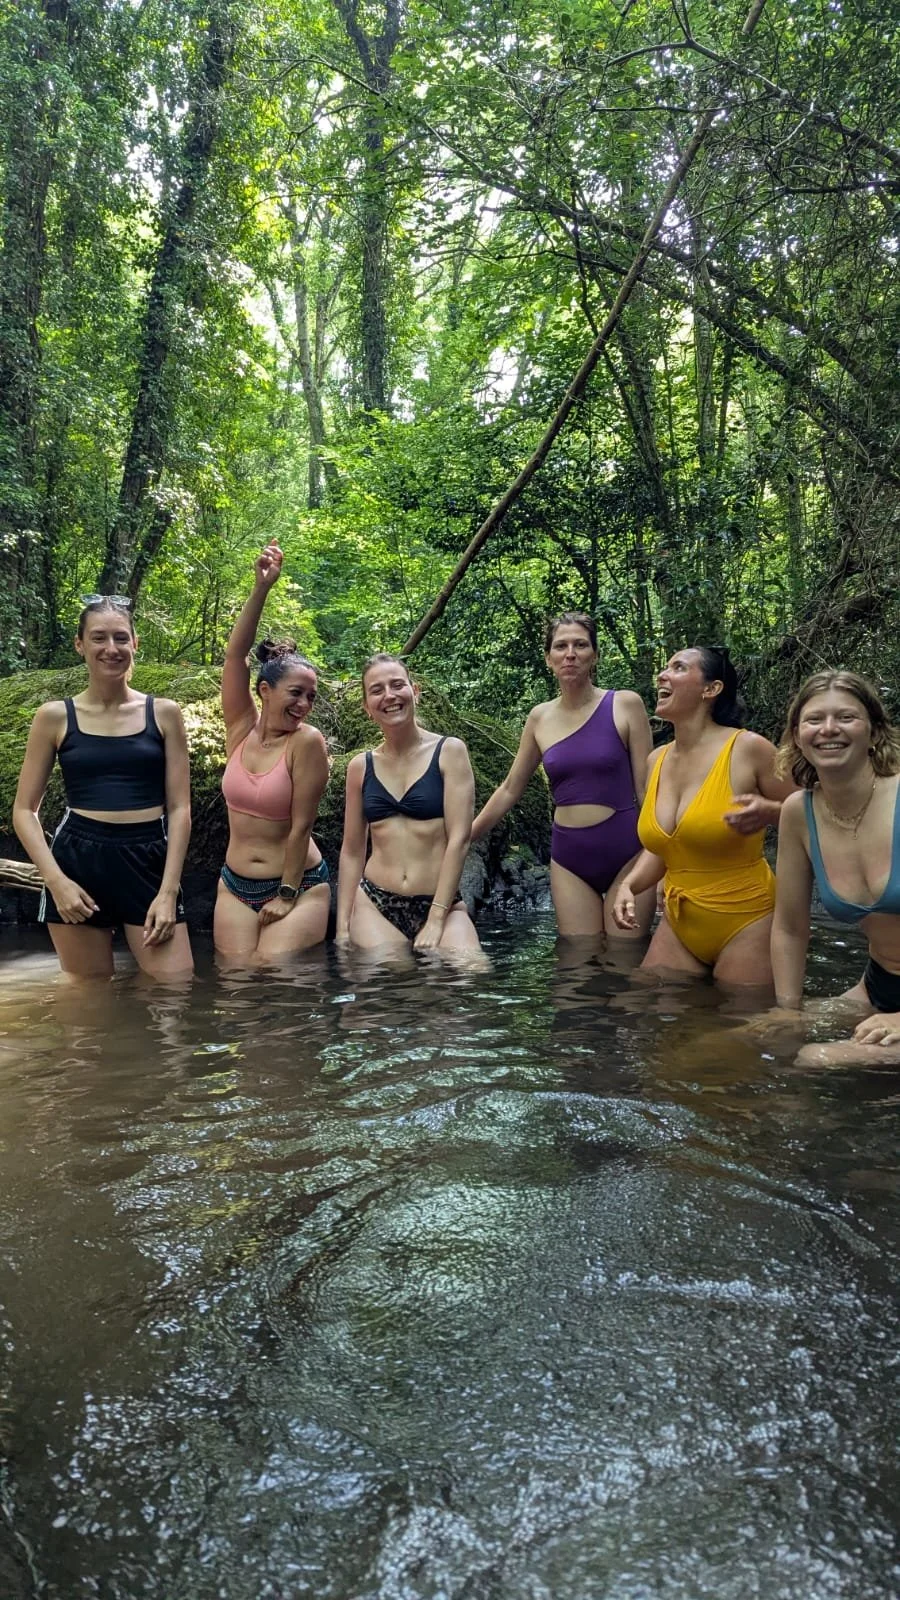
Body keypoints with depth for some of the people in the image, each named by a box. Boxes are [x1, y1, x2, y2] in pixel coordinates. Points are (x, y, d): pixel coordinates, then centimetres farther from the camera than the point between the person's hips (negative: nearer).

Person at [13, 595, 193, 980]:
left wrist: (168, 892, -5)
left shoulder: (163, 713, 5)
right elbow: (25, 810, 6)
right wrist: (55, 880, -9)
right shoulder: (55, 716, 4)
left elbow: (179, 809, 4)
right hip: (77, 864, 0)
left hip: (149, 864, 0)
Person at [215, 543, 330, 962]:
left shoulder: (307, 742, -13)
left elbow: (301, 825, -14)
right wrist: (261, 588, -20)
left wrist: (287, 895, -13)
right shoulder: (242, 728, -1)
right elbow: (235, 654, -11)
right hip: (235, 885, 4)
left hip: (299, 886, -4)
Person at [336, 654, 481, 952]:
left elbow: (459, 838, -6)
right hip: (373, 905, 3)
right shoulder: (361, 767, 9)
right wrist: (342, 928, 7)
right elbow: (352, 851, 13)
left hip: (441, 904, -3)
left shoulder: (449, 751, 0)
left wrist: (435, 920, -12)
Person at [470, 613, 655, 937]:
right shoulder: (540, 718, 6)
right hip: (569, 857, 3)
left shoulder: (625, 704, -4)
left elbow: (647, 788, -2)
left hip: (625, 851, -2)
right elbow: (509, 790, 14)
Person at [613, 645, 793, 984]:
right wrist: (628, 885, -2)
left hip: (745, 922, -5)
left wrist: (768, 813, -23)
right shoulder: (657, 761, 5)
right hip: (678, 923, 6)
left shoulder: (748, 748, -12)